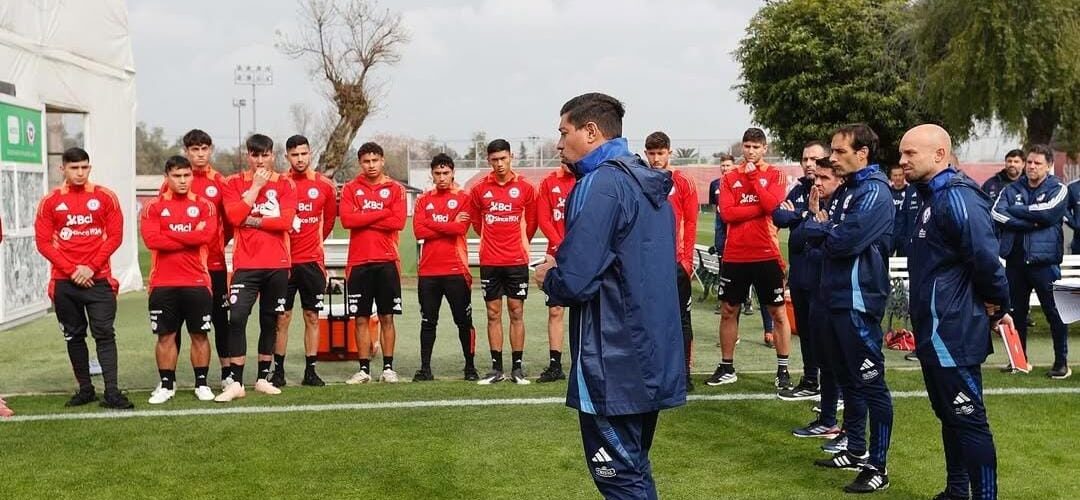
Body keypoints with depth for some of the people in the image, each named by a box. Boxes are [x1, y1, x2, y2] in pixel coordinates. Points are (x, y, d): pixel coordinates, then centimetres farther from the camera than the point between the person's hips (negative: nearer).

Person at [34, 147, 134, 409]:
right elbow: (43, 242, 0)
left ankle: (112, 392, -8)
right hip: (64, 282, 2)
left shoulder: (105, 197, 2)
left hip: (99, 278, -2)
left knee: (105, 334, -6)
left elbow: (115, 237, -1)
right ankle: (85, 389, 18)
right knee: (74, 336, 8)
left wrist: (91, 267, -11)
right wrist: (72, 270, -10)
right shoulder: (50, 202, 4)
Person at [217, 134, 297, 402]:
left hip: (278, 265, 1)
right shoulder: (234, 183, 6)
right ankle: (235, 382, -9)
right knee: (237, 317, -13)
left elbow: (286, 222, -9)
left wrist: (252, 220, -8)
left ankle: (263, 378, 20)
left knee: (270, 320, 9)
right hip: (246, 265, -1)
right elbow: (234, 216, -11)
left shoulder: (285, 184, 5)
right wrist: (256, 186, -8)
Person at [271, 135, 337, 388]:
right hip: (284, 260, -2)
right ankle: (278, 370, 9)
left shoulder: (325, 185, 3)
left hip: (313, 261, 2)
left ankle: (310, 371, 11)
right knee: (282, 317, 1)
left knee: (312, 316, 5)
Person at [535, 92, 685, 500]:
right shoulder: (650, 183, 13)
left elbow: (573, 282, -22)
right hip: (650, 355, 9)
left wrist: (548, 276, 0)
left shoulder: (600, 185, -16)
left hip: (614, 362, -9)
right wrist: (563, 265, 14)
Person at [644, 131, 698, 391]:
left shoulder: (683, 183, 1)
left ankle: (684, 372, 8)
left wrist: (687, 258, -6)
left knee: (681, 318, 3)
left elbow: (691, 223, 0)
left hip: (676, 262, -2)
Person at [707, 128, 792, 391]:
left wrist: (753, 176, -13)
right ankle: (726, 368, 21)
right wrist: (761, 208, -12)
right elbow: (726, 212, -7)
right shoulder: (730, 177, 6)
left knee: (778, 312, 3)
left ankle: (782, 370, 12)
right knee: (728, 311, 9)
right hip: (735, 256, 2)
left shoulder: (775, 175, 1)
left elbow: (771, 204, -16)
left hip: (766, 255, -2)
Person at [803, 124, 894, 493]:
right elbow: (816, 234, 14)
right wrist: (821, 225, -8)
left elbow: (844, 241, -24)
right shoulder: (845, 189, 17)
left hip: (859, 300, -10)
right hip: (837, 296, 10)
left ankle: (878, 466, 1)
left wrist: (819, 227, -5)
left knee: (871, 383, -4)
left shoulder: (874, 192, -13)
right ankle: (856, 450, 29)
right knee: (848, 378, 17)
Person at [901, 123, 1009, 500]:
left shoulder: (957, 197, -18)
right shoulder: (932, 197, 14)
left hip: (953, 333, -10)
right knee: (949, 415, 18)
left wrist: (997, 306, -9)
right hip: (935, 330, 10)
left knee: (968, 419, -5)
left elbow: (985, 258, -23)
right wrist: (994, 306, 15)